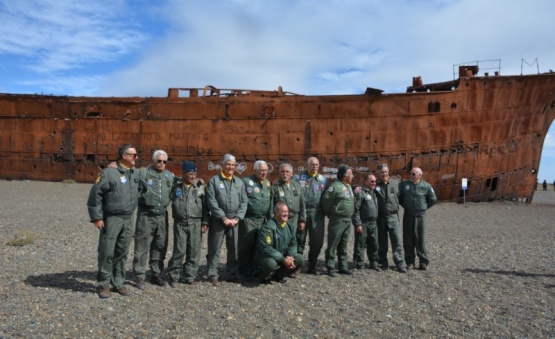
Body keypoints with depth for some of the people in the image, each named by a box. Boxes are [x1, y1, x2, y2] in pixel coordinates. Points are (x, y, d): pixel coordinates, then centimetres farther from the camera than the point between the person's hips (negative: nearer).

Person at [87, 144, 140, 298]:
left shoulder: (135, 173, 8)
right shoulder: (109, 172, -13)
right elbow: (95, 194, -12)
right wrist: (97, 217, -12)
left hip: (128, 219, 6)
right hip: (111, 219, -6)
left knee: (122, 253, 12)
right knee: (107, 252, 0)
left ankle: (118, 283, 23)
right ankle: (103, 284, 13)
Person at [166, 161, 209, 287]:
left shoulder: (201, 186, 4)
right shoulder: (175, 186, 4)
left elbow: (205, 205, 5)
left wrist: (205, 222, 1)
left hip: (196, 223, 1)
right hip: (180, 223, -1)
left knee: (194, 251, 4)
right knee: (179, 250, -2)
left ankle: (190, 276, 17)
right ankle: (173, 277, 12)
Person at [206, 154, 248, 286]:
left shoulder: (239, 182, 13)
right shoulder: (214, 180, 1)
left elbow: (244, 202, 8)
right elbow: (211, 201, -8)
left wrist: (237, 218, -5)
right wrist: (223, 217, -13)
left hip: (235, 220, 4)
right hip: (218, 220, -3)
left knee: (234, 248, 8)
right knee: (215, 249, 1)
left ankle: (233, 274, 19)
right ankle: (213, 275, 9)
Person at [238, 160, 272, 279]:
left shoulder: (267, 183, 14)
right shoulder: (246, 181, -7)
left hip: (262, 220, 6)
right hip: (249, 219, -6)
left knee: (258, 246, 12)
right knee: (246, 246, 0)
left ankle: (254, 269, 24)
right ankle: (244, 272, 10)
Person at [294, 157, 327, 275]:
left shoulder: (323, 179, 12)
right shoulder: (298, 177, 3)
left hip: (317, 213, 3)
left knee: (317, 241, 7)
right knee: (299, 240, 4)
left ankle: (312, 266, 20)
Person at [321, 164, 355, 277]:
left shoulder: (349, 186, 13)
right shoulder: (335, 186, -14)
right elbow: (326, 202, -11)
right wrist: (332, 215, 1)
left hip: (348, 220, 8)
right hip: (337, 220, -8)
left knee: (343, 246, 15)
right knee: (332, 245, -1)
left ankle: (343, 267, 23)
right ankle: (330, 268, 5)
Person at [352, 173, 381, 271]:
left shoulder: (374, 193, 17)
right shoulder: (360, 193, -9)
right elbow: (356, 209, -14)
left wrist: (377, 221, 15)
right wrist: (358, 224, -17)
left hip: (373, 224, 8)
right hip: (363, 224, -7)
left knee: (374, 245, 13)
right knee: (360, 245, -1)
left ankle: (373, 263, 25)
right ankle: (359, 265, 7)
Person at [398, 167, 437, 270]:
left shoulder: (426, 186, -4)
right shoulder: (404, 184, 0)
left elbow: (433, 199, 8)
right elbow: (399, 197, 13)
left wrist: (424, 207, 10)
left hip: (420, 216, -2)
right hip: (407, 215, 2)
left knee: (420, 239, 1)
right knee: (408, 239, 4)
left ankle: (423, 262, 12)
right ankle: (410, 262, 13)